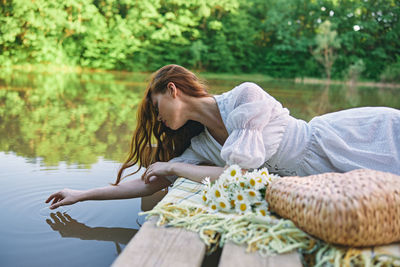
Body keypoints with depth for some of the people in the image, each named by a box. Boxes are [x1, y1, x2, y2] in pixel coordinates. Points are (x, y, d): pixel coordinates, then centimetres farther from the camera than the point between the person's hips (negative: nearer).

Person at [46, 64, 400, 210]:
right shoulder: (201, 146, -1)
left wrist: (173, 167, -15)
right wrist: (82, 195, 4)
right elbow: (151, 183, 2)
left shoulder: (246, 96, -24)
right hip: (330, 177, 5)